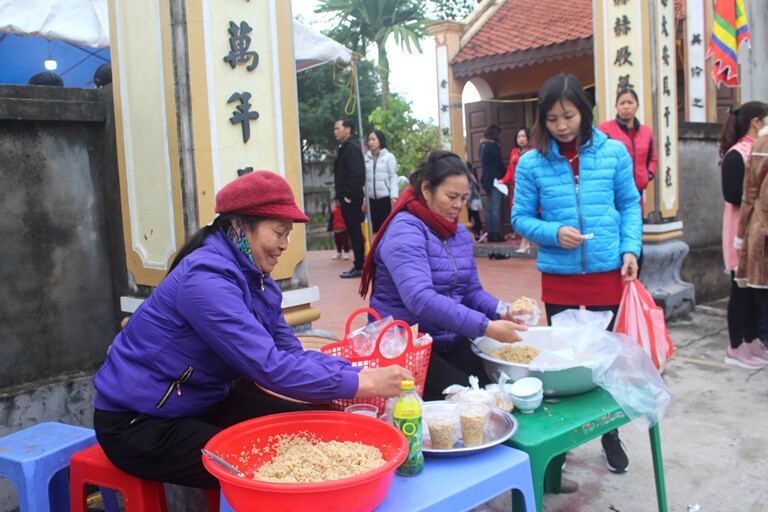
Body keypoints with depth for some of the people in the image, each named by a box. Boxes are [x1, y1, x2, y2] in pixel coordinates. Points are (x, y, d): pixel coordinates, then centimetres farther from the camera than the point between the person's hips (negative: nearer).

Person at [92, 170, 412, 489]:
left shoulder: (258, 280, 1)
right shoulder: (206, 279, -29)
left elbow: (291, 353, -2)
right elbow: (271, 367, -34)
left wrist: (358, 371, -16)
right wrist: (362, 383, -31)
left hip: (204, 404, 9)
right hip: (138, 425, -8)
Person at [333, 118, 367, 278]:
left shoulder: (352, 147, -13)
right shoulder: (345, 147, 18)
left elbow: (356, 173, -21)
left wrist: (349, 196, -19)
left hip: (351, 199, -10)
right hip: (347, 198, 10)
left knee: (355, 232, -5)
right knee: (354, 231, 12)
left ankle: (359, 266, 0)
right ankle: (360, 265, 18)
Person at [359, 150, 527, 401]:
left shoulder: (461, 234, 11)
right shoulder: (405, 231, -16)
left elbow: (472, 291, 13)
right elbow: (420, 299, -30)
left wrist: (502, 311, -9)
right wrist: (486, 327, -32)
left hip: (451, 343, 7)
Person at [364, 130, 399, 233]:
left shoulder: (389, 156, 0)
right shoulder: (366, 158, 8)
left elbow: (393, 177, -4)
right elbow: (364, 179, 9)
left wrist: (394, 196, -13)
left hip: (385, 198, -3)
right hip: (371, 199, 3)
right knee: (375, 228, 7)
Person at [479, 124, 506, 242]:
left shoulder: (482, 145, 14)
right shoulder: (493, 145, -11)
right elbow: (498, 162, -13)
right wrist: (505, 174, 1)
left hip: (486, 180, 8)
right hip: (495, 179, -8)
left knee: (489, 208, 9)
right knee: (495, 208, -7)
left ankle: (490, 233, 10)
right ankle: (496, 234, -8)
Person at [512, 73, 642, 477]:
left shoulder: (613, 152, -1)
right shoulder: (532, 162, -3)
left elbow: (630, 205, 6)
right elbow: (521, 217, 1)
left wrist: (630, 249, -7)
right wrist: (554, 232, -16)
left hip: (607, 272, 1)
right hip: (558, 275, 0)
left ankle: (610, 435, 33)